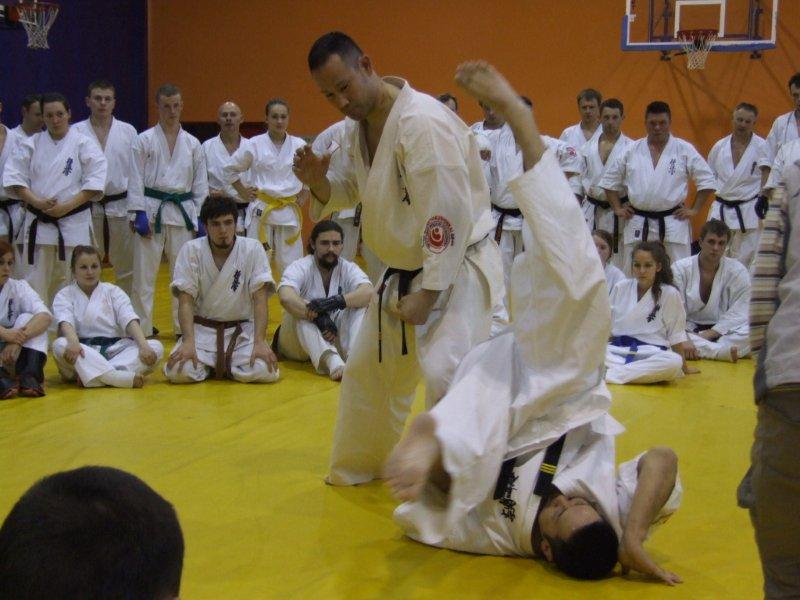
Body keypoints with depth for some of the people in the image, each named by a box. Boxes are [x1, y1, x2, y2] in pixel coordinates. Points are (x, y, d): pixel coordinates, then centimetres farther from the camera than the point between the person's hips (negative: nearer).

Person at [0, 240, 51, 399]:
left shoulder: (19, 287, 2)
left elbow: (45, 316, -15)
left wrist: (18, 339, -31)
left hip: (13, 355, 2)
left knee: (27, 319, -20)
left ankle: (29, 377, -30)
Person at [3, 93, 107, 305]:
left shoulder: (84, 144, -2)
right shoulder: (31, 144, 6)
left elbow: (95, 183, -7)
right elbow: (14, 177, 2)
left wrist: (66, 206, -15)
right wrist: (38, 202, -13)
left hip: (74, 222, -2)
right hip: (38, 223, 2)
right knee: (36, 282, 4)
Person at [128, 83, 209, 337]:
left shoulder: (193, 144, 8)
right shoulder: (144, 140, 0)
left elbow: (200, 185, 10)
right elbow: (136, 180, -3)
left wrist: (200, 219, 4)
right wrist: (139, 215, -11)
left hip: (183, 213, 3)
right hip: (151, 212, -3)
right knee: (144, 273, -2)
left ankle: (183, 327, 18)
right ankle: (142, 330, 6)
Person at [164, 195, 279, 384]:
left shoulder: (253, 249, -8)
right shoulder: (191, 250, -7)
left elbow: (260, 300, -12)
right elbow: (186, 301, -11)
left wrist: (260, 342, -25)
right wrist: (189, 342, -25)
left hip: (242, 329, 0)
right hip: (202, 328, 0)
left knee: (266, 372, -25)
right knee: (179, 372, -26)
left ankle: (227, 365, 9)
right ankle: (207, 365, 11)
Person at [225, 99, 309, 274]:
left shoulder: (299, 145, 2)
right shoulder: (254, 145, -2)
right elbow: (230, 169, 8)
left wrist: (304, 195, 11)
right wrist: (243, 193, 4)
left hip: (289, 212, 1)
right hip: (261, 210, -1)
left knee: (291, 263, 4)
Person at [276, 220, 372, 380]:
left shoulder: (348, 269, -5)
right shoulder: (300, 267, -13)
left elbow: (368, 292, -26)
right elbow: (286, 297, -35)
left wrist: (336, 301, -41)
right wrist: (318, 318, -41)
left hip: (337, 338, 3)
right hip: (297, 343, -2)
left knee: (360, 304, -20)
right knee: (300, 313, -34)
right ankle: (331, 361, -53)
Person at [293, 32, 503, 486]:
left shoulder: (422, 122, -25)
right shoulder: (362, 128, 4)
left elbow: (449, 215, -27)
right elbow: (356, 191, 18)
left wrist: (428, 293, -24)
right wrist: (320, 182, -5)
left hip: (458, 270, -9)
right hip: (405, 270, 9)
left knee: (446, 374, -26)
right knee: (368, 371, 20)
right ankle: (363, 464, 41)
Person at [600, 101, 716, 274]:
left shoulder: (684, 150, -1)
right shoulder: (632, 150, 6)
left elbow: (707, 180, 2)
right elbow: (609, 180, 14)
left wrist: (694, 210, -2)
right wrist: (618, 208, 8)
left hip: (673, 223, -2)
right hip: (638, 225, 2)